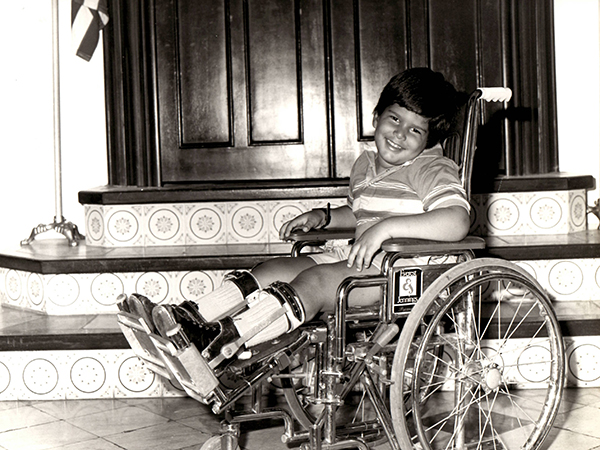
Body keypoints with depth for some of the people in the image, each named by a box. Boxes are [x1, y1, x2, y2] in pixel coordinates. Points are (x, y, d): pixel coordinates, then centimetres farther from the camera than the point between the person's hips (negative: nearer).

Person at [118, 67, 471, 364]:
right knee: (274, 270, -12)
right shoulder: (368, 161, 16)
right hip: (359, 257, 8)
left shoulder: (433, 170, -10)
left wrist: (386, 227, -31)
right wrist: (324, 217, 13)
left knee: (313, 282, -30)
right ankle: (189, 317, -24)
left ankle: (218, 342, -43)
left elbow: (456, 222, -29)